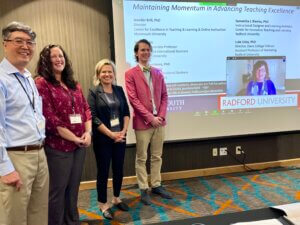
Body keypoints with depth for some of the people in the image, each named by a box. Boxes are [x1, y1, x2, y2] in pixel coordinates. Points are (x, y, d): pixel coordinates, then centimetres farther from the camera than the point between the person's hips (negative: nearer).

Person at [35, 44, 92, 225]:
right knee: (57, 190, 7)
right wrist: (75, 138, -13)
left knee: (73, 188, 18)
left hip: (80, 145, 6)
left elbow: (86, 108, 12)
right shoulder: (41, 83, -6)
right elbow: (49, 118, -15)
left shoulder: (73, 84, 14)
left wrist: (88, 132, -5)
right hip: (58, 147, -6)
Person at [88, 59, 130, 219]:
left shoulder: (119, 90, 7)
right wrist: (111, 134, -15)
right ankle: (103, 204, 25)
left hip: (120, 137, 4)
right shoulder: (94, 92, -5)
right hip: (102, 139, -4)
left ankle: (116, 199, 34)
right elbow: (93, 117, -11)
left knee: (118, 169, 13)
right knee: (103, 171, 7)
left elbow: (126, 112, 6)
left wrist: (123, 131, -7)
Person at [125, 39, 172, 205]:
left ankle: (156, 185, 29)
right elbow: (133, 100, -11)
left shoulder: (158, 73, 11)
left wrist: (161, 116, -5)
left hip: (159, 121, 5)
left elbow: (164, 96, 9)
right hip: (143, 122, -4)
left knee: (157, 156, 14)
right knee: (141, 158, 6)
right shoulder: (130, 74, -4)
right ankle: (144, 190, 21)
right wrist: (150, 118, -14)